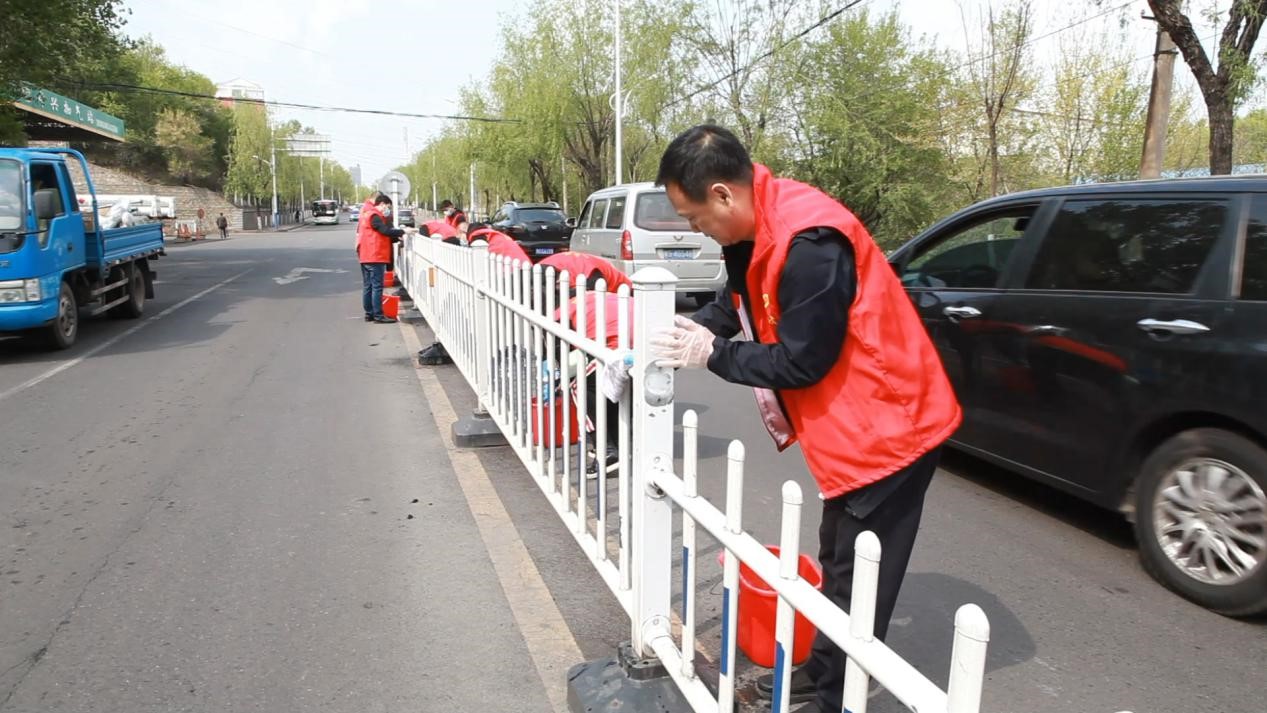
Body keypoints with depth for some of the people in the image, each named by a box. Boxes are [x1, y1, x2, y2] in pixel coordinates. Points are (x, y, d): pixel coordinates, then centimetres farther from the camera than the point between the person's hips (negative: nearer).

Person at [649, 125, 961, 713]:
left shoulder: (809, 244, -29)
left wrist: (710, 355, -15)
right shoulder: (761, 229, 1)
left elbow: (801, 361, -25)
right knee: (838, 565, 22)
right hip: (853, 422, 10)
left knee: (857, 582, 4)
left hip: (886, 425, -10)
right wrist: (673, 335, -2)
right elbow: (733, 309, 11)